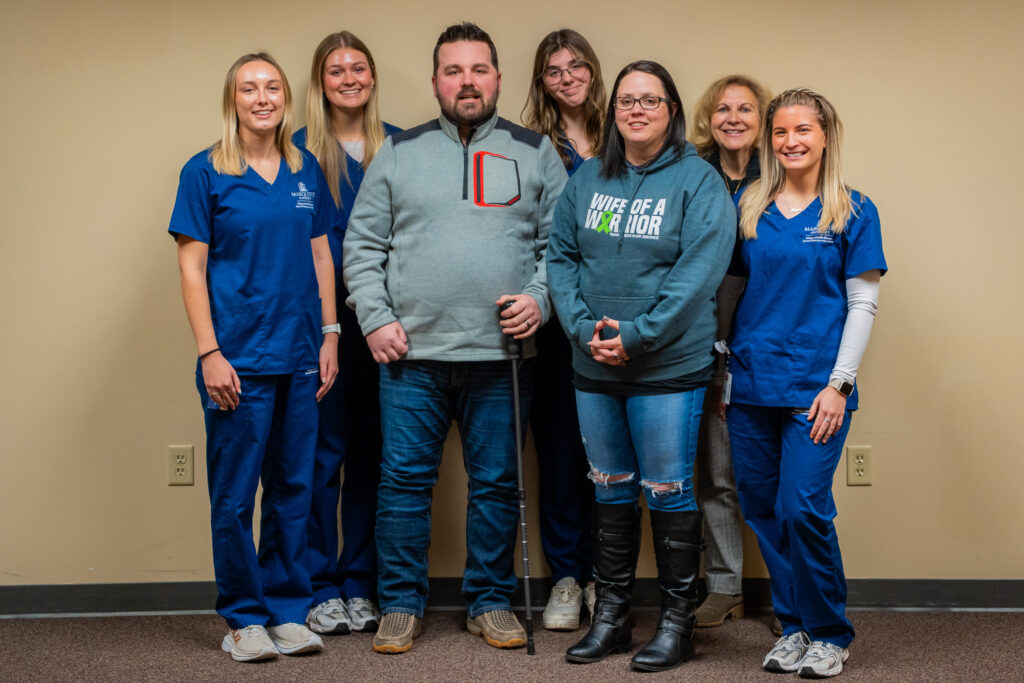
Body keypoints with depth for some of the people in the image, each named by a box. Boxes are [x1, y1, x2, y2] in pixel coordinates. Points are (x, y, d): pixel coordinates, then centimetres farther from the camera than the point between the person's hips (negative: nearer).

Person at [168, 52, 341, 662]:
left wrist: (329, 336, 7)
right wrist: (210, 353, -11)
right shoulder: (207, 172, -2)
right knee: (235, 495, 1)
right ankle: (244, 618, 14)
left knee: (293, 488, 9)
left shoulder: (307, 170, 10)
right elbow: (192, 267, -5)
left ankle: (288, 610, 21)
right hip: (239, 359, -4)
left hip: (300, 358, 4)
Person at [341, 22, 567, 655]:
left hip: (503, 355, 0)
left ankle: (491, 601, 21)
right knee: (404, 480, 3)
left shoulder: (536, 153, 9)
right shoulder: (400, 152, 9)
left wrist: (540, 297, -8)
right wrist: (375, 317, -2)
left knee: (497, 483, 7)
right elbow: (362, 244, 8)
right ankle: (402, 604, 16)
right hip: (412, 352, 0)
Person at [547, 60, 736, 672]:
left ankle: (678, 620, 16)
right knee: (611, 489, 14)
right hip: (594, 368, 5)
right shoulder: (587, 179, 9)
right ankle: (611, 616, 26)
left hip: (668, 368, -5)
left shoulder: (700, 181, -6)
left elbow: (698, 272, -15)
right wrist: (583, 327, -9)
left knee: (668, 492, 2)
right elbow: (560, 255, 6)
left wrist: (635, 337, -18)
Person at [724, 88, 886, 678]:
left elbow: (863, 303, -2)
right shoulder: (748, 207, 8)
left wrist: (840, 384, -9)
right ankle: (795, 627, 22)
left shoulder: (853, 212, -1)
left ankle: (830, 634, 10)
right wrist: (722, 356, 6)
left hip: (814, 385, -4)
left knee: (803, 509, -9)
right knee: (762, 510, 7)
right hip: (751, 383, 4)